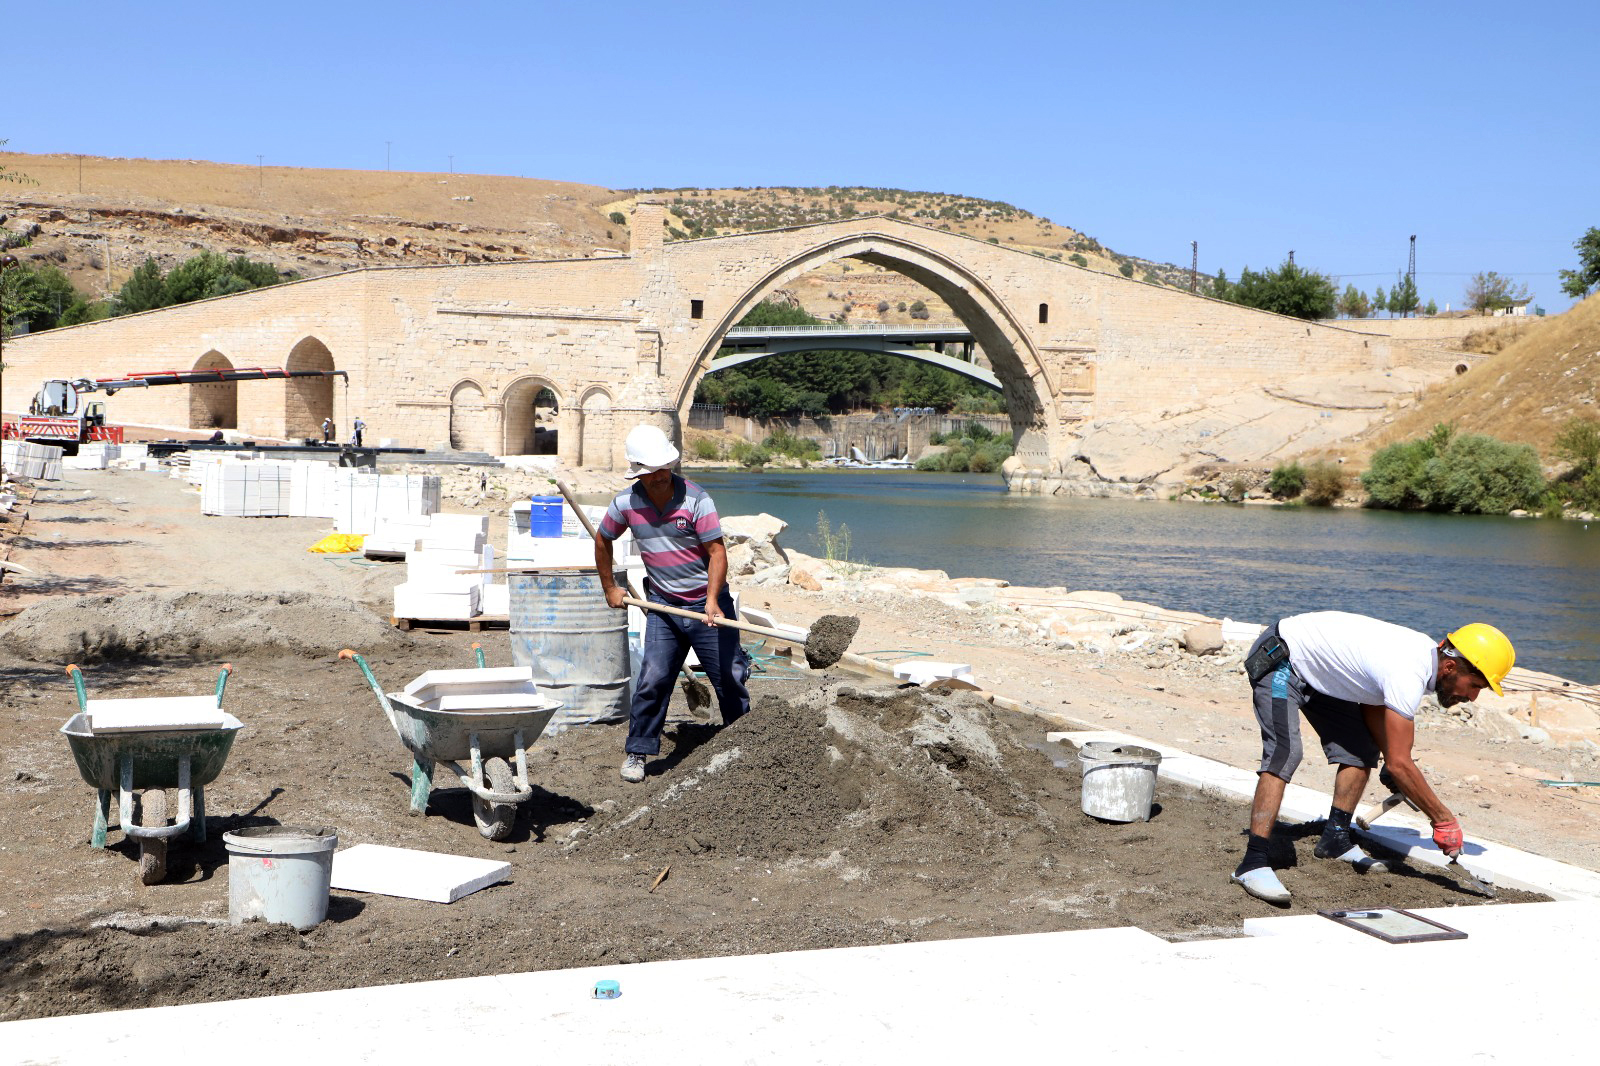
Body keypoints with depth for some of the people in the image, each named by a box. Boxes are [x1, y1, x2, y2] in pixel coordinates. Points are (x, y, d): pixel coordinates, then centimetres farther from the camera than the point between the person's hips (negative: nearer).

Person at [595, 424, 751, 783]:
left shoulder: (695, 499, -14)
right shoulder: (626, 504, -4)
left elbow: (717, 552, -16)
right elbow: (602, 541, 15)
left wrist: (712, 600, -27)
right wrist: (610, 588, 18)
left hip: (706, 603, -2)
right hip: (663, 605, 2)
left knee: (729, 678, 3)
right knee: (653, 679, -4)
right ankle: (637, 752, 9)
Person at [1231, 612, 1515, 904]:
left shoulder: (1425, 652, -3)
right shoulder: (1409, 675, -31)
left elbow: (1372, 704, 10)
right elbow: (1399, 763, -28)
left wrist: (1392, 768, 0)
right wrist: (1444, 819, -19)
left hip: (1315, 670, 10)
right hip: (1278, 659, -10)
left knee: (1361, 751, 7)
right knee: (1284, 753, -26)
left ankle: (1336, 839, 18)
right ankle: (1253, 863, -30)